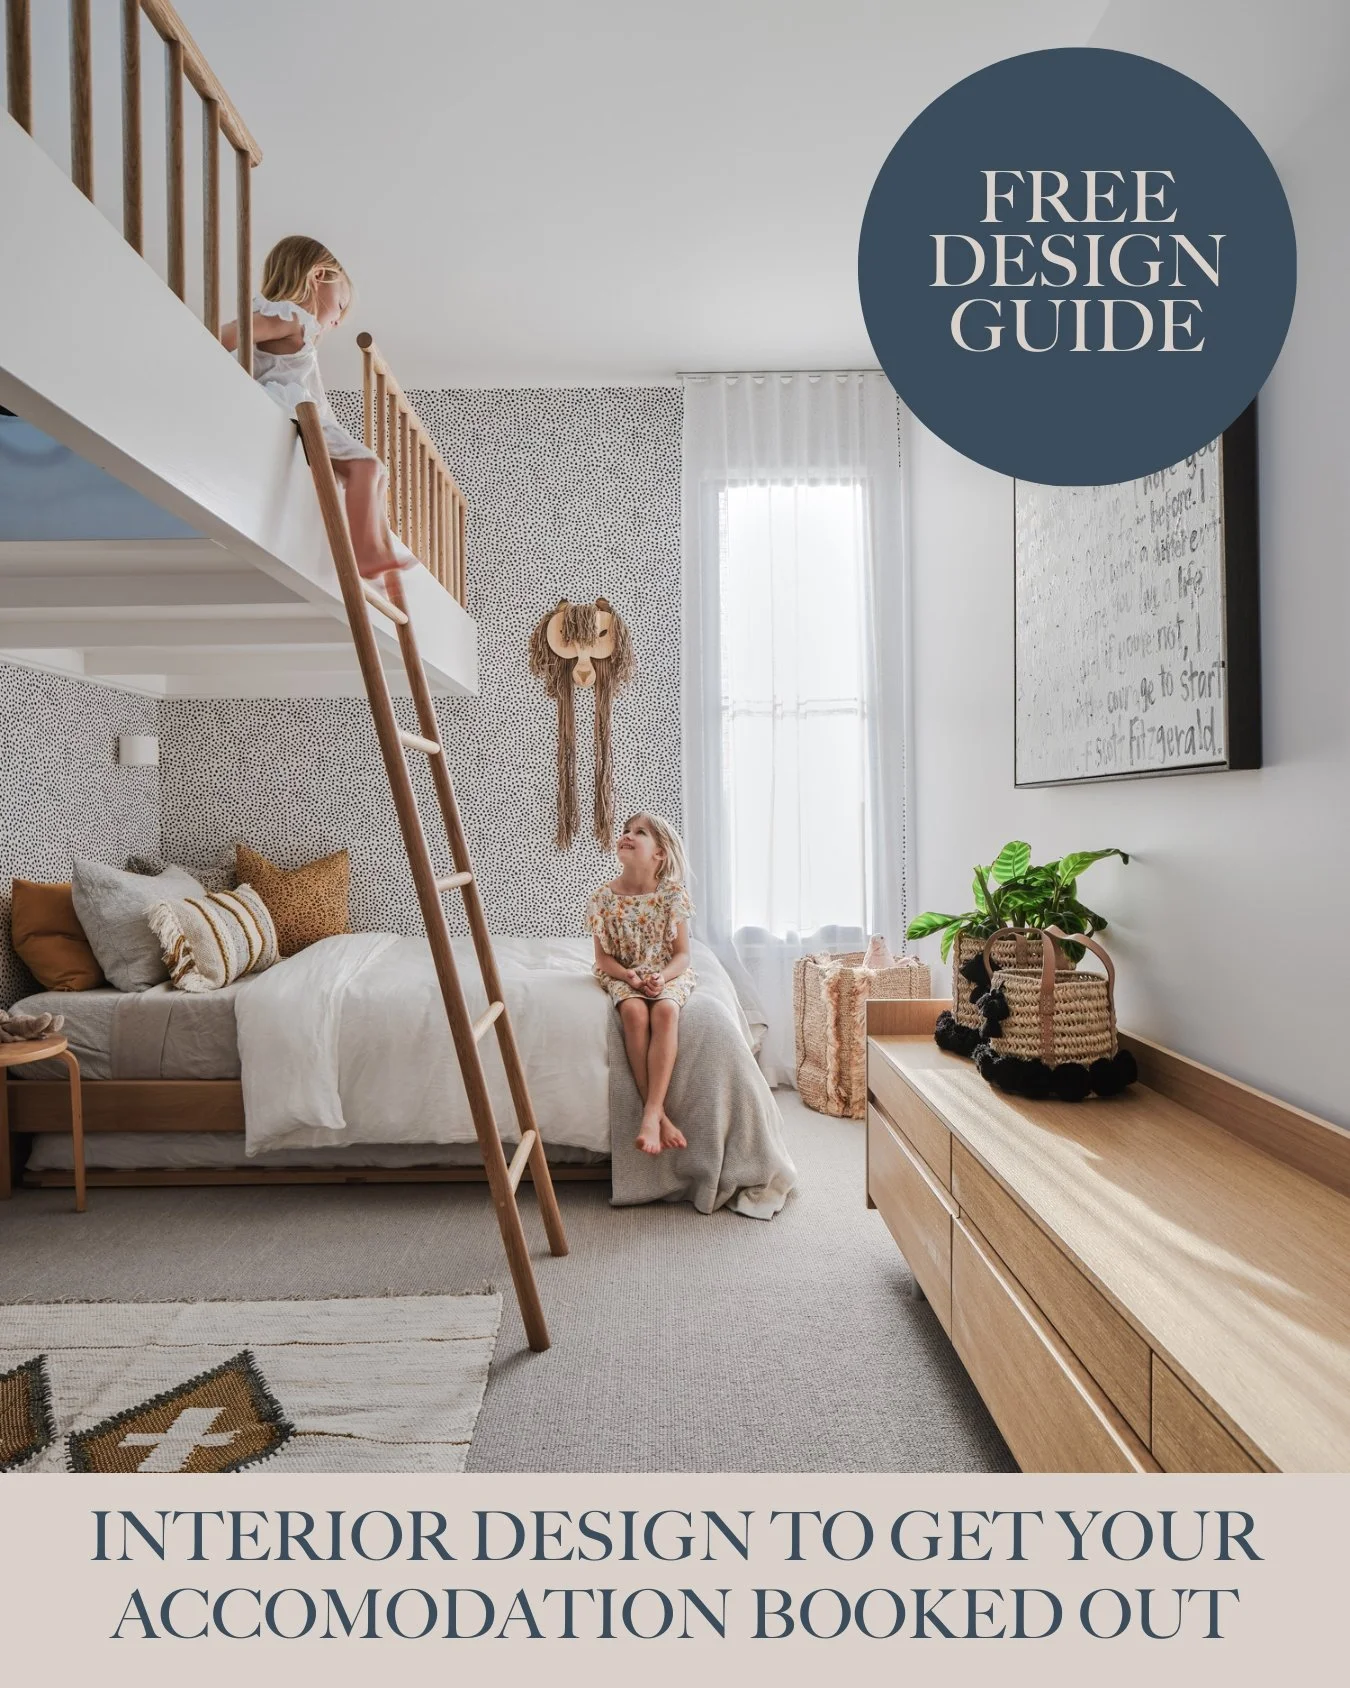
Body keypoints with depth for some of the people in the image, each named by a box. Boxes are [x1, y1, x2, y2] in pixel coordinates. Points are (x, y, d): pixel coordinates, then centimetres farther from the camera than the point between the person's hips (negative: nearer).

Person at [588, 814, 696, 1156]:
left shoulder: (673, 894, -8)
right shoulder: (603, 897, -5)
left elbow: (682, 953, -4)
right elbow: (604, 957, -1)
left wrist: (663, 976, -25)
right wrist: (629, 976, -21)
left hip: (668, 974, 0)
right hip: (623, 976, 1)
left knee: (665, 1010, -34)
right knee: (634, 1011, -33)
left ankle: (651, 1113, -35)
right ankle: (661, 1115, -30)